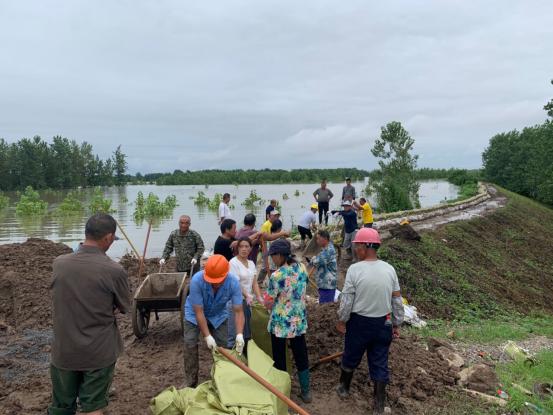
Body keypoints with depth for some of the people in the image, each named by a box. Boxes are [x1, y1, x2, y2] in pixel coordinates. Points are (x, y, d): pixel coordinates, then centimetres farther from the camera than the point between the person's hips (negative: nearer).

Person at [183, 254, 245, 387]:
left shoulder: (233, 282, -32)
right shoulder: (196, 280, -38)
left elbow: (238, 311, -28)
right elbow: (199, 312, -32)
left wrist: (239, 334, -41)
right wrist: (207, 336, -34)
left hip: (218, 315, 2)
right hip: (194, 313, -1)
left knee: (222, 346, -1)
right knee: (190, 345, -8)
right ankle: (190, 381, 6)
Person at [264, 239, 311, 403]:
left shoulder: (277, 275, -23)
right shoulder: (302, 268, -5)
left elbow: (268, 304, -14)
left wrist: (268, 300, 8)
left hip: (281, 323, -5)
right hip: (299, 321, 5)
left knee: (279, 359, 13)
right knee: (301, 356, 18)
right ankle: (306, 392, 30)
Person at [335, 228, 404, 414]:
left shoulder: (354, 269, -18)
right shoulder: (389, 269, -6)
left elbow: (346, 299, -13)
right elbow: (397, 300, 0)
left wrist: (341, 320, 2)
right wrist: (397, 324, 11)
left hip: (359, 322, -2)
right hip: (383, 323, 3)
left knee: (351, 357, 20)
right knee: (380, 363, 13)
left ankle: (344, 388, 42)